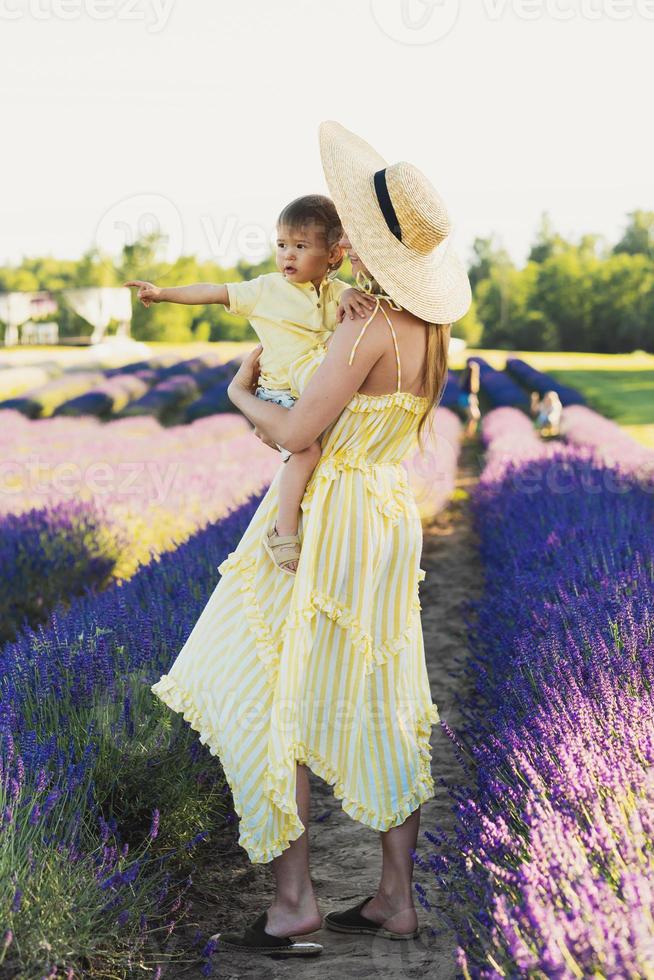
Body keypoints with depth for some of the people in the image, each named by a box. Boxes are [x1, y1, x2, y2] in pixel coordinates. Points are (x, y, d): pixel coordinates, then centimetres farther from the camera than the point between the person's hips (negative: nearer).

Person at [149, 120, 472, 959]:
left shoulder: (366, 330, -20)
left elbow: (296, 432, -18)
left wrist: (240, 394, 1)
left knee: (264, 705, 0)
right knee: (380, 712, 12)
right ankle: (395, 898, 17)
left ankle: (293, 905, 1)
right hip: (390, 521, 9)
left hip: (325, 529, -8)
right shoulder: (431, 329, 6)